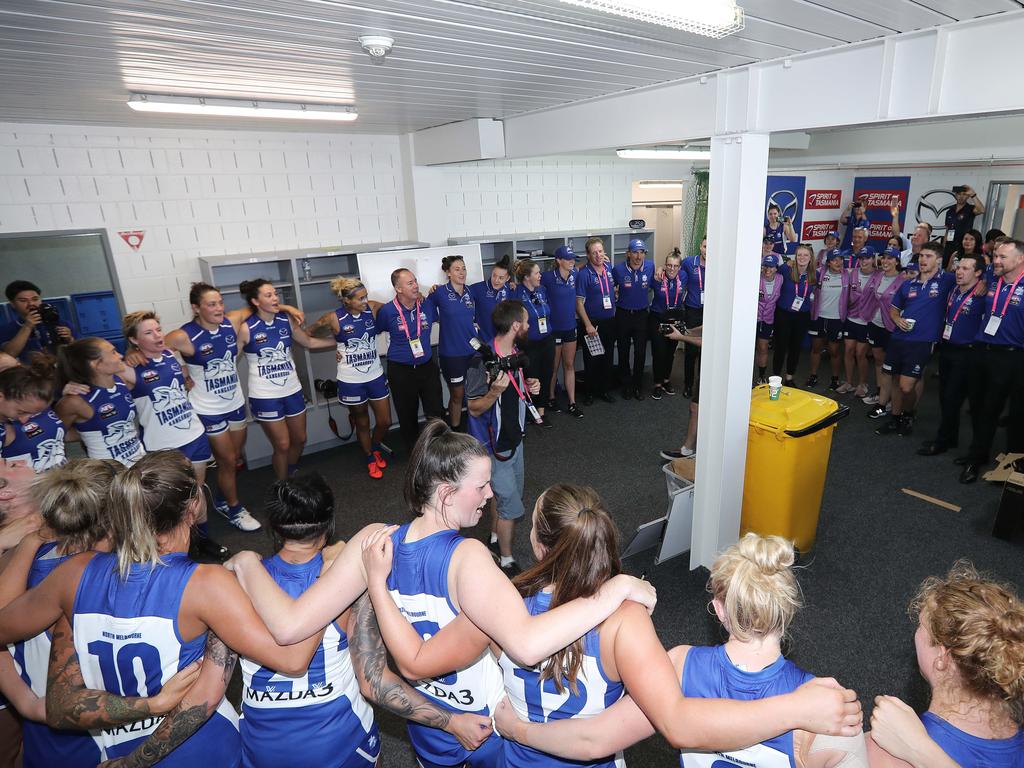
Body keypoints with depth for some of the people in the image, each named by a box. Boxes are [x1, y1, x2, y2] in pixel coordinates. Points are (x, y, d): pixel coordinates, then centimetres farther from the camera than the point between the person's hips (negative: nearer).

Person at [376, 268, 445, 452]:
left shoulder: (427, 305, -3)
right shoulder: (387, 311, -13)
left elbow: (439, 318, 22)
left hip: (427, 366, 3)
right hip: (400, 371, -2)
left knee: (436, 412, 4)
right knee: (408, 416, 11)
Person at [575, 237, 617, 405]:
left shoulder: (609, 269, 4)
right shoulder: (584, 274, -14)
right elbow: (579, 302, -15)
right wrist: (588, 325, -19)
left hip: (609, 321, 6)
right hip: (592, 323, -6)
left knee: (608, 358, 14)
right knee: (592, 359, 4)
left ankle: (605, 389, 27)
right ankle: (590, 391, 19)